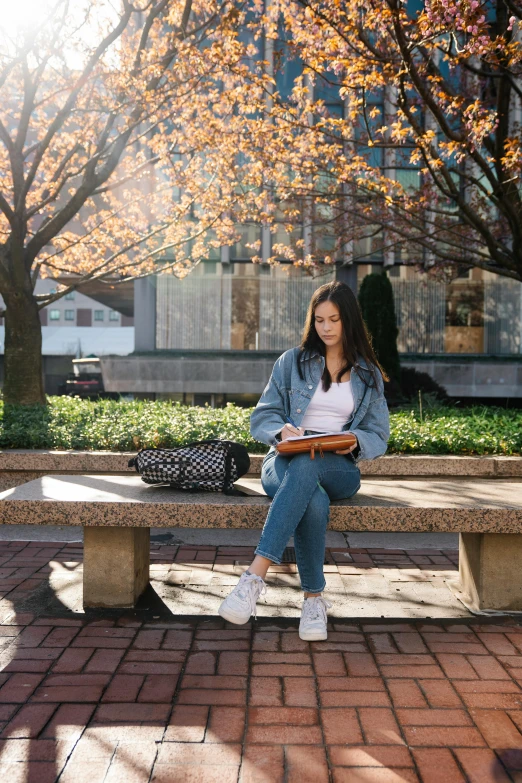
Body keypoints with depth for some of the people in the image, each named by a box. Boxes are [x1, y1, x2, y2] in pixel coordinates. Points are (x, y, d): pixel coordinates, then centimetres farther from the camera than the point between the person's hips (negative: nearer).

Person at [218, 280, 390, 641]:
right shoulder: (292, 362, 13)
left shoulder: (368, 374, 15)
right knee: (314, 501, -39)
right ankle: (314, 598, -26)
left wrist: (354, 443, -12)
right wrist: (281, 430, -15)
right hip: (284, 464, 0)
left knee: (306, 466, -40)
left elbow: (378, 436, 12)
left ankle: (255, 577, -45)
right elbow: (261, 418, 9)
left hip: (340, 470, 0)